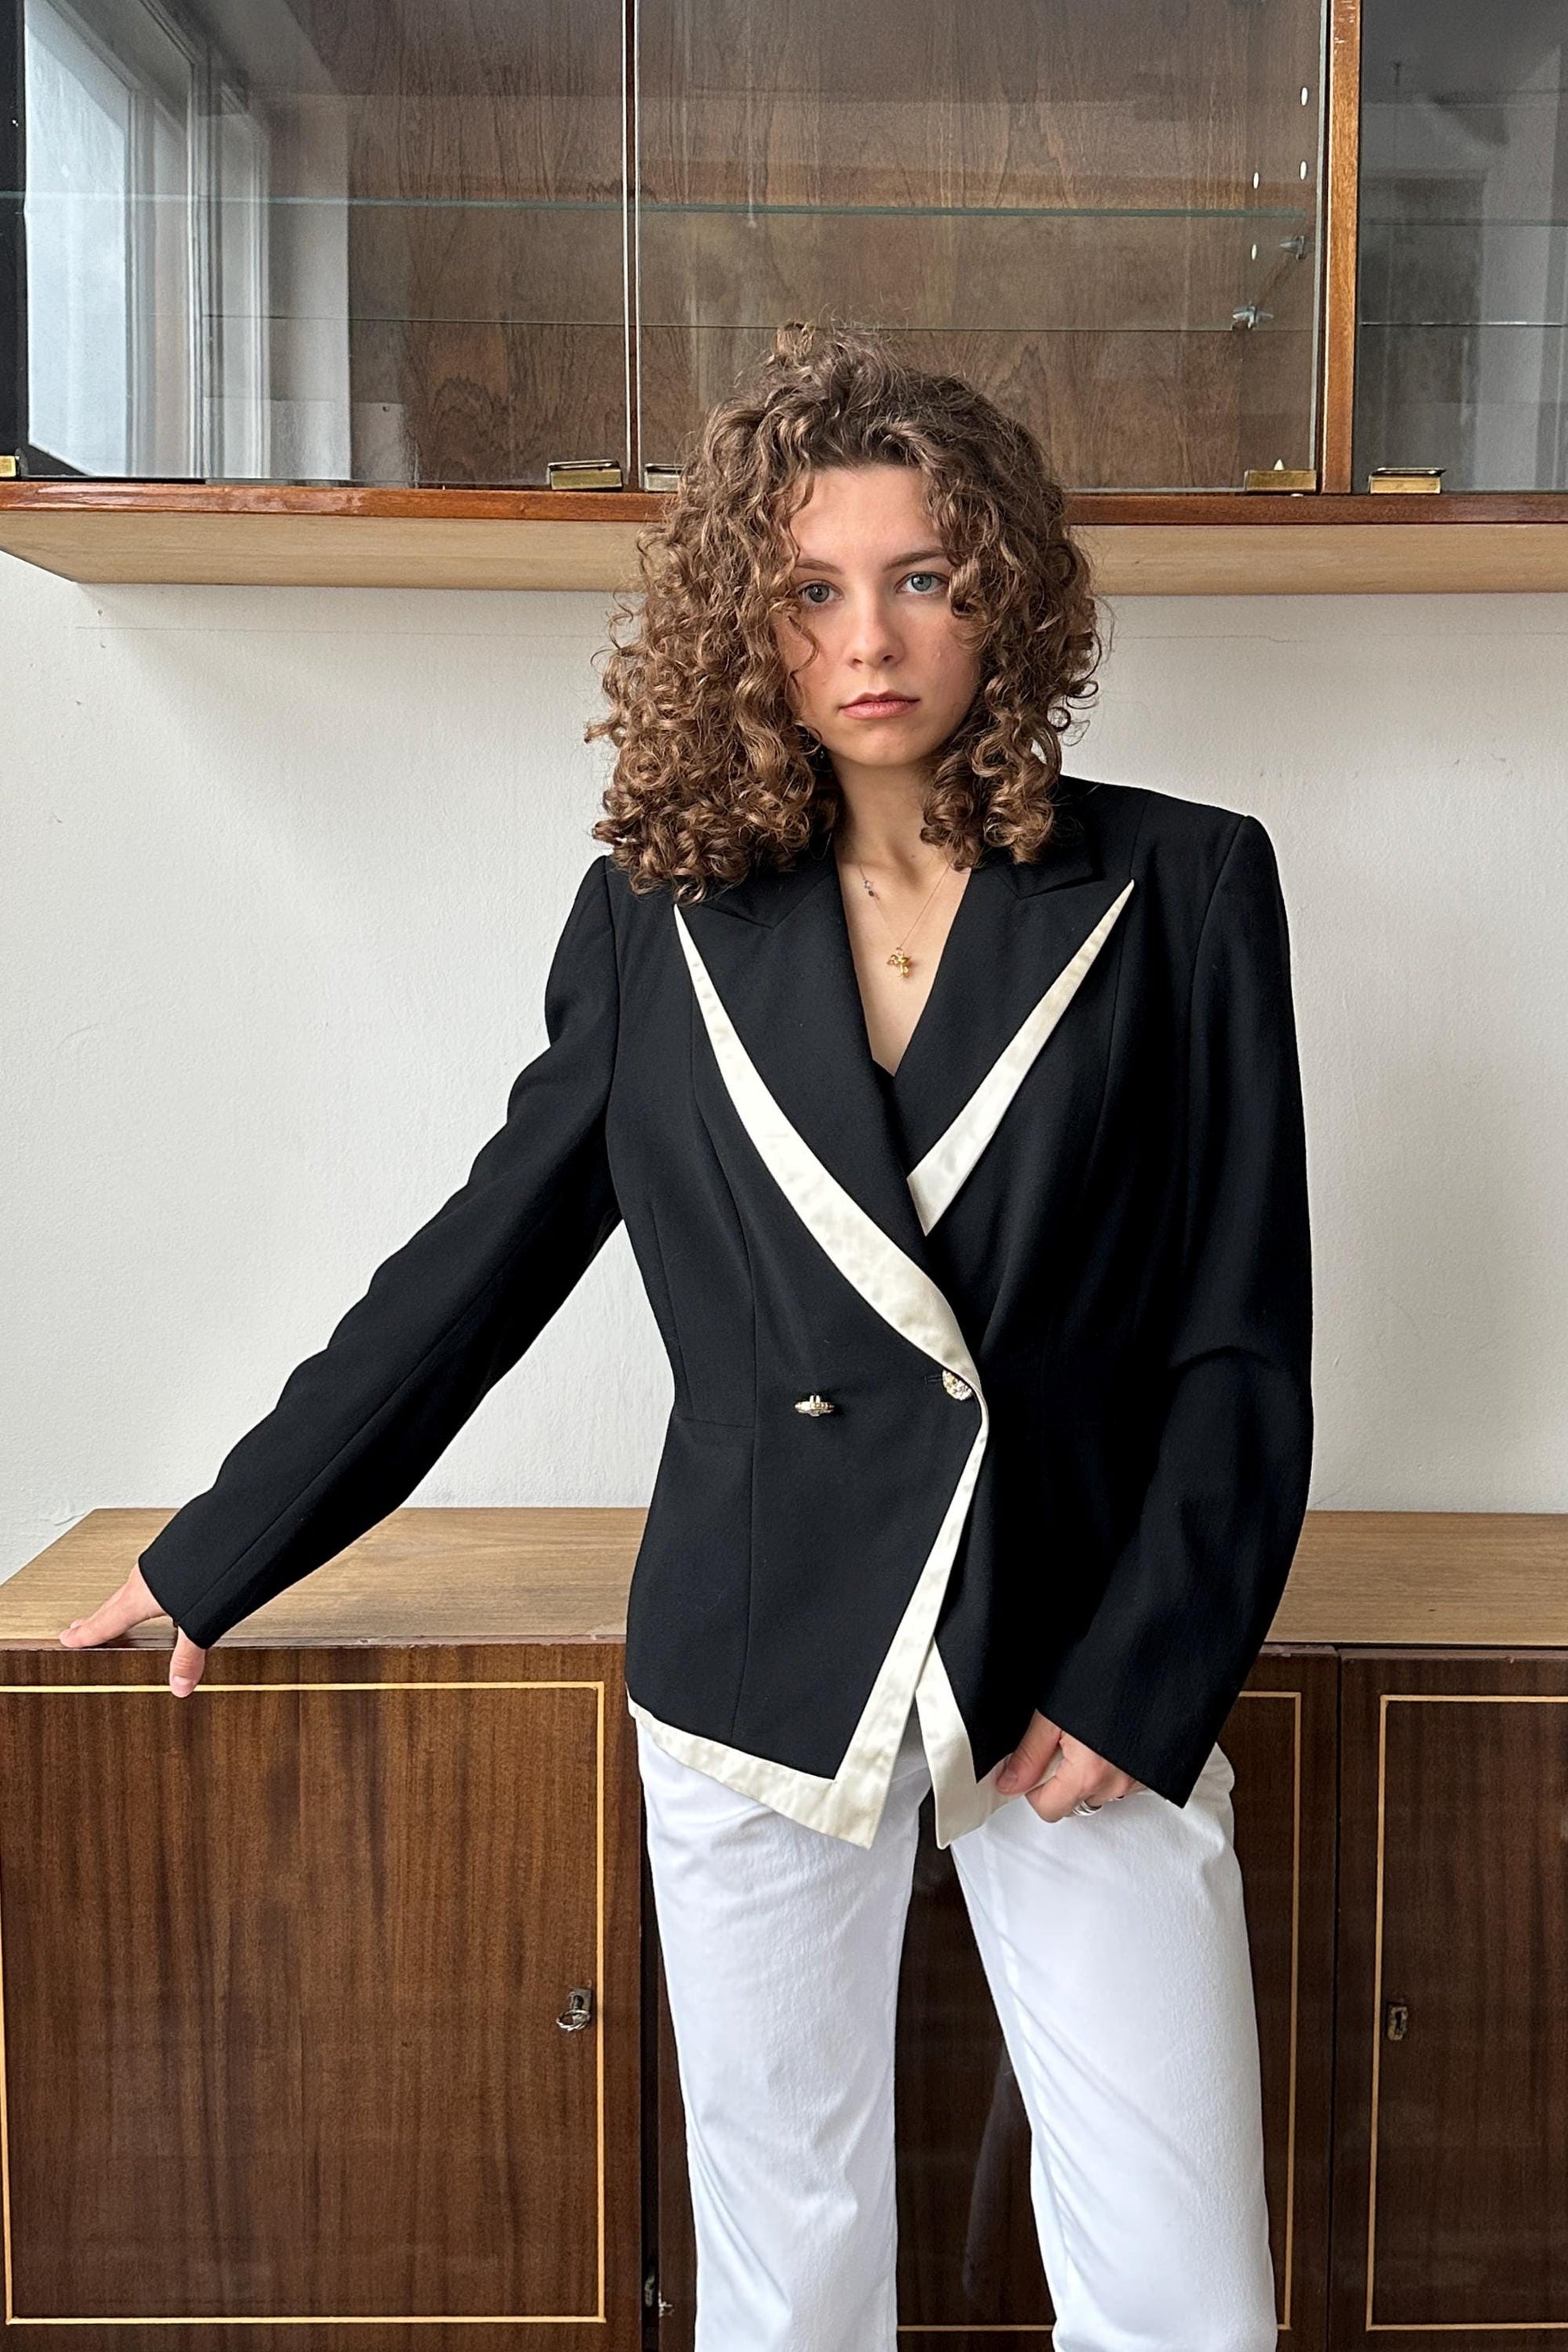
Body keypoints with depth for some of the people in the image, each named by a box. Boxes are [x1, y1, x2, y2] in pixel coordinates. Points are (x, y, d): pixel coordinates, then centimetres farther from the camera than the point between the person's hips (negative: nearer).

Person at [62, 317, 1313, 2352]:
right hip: (761, 1676, 1)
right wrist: (215, 1558, 13)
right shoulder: (662, 921, 2)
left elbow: (1244, 1339, -2)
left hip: (1090, 1679, 0)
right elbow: (474, 1267, 8)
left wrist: (1141, 1680, -10)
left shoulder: (1184, 889, -2)